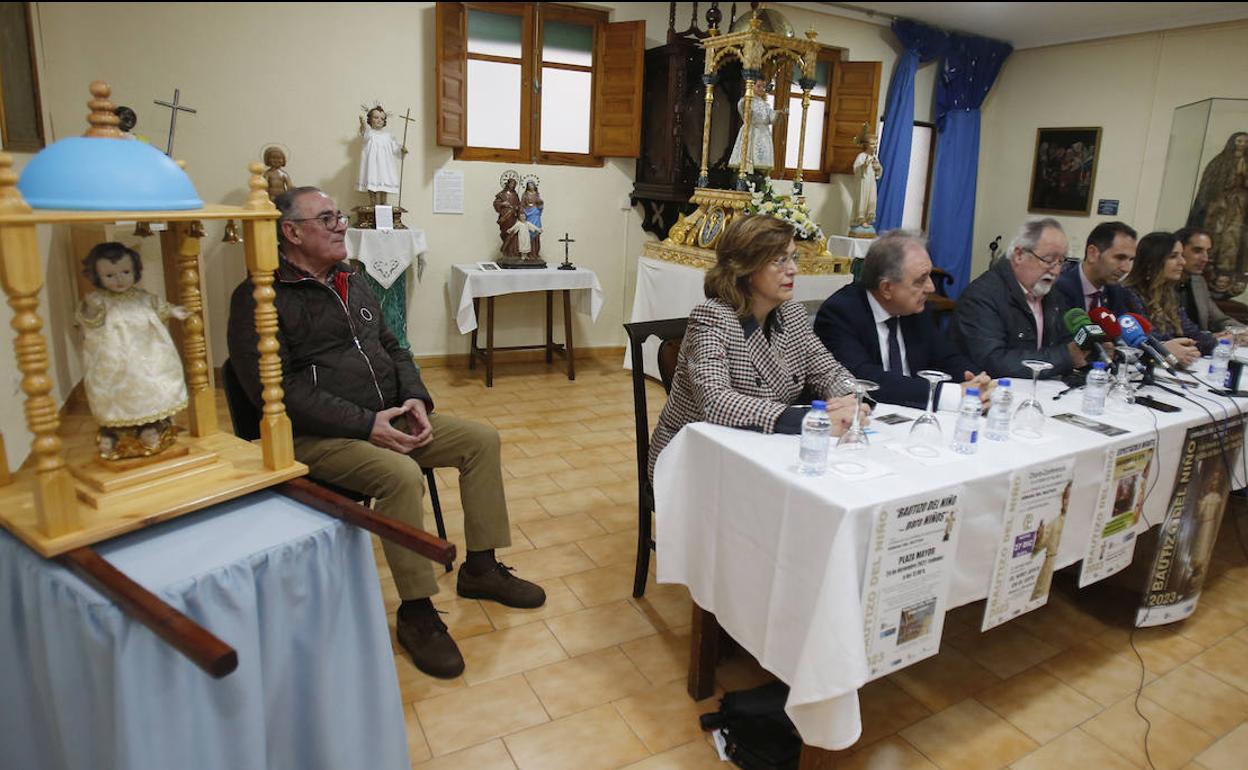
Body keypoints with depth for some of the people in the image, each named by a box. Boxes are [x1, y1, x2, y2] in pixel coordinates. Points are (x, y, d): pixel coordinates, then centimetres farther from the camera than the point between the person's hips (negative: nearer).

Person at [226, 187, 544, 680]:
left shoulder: (352, 283, 17)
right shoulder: (260, 299, -8)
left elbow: (392, 349, 20)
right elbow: (277, 388, -18)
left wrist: (415, 398, -1)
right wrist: (364, 424, -23)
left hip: (386, 419, 8)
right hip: (316, 436, -8)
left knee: (481, 440, -3)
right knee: (401, 474, -34)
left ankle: (480, 568, 8)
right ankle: (416, 612, -15)